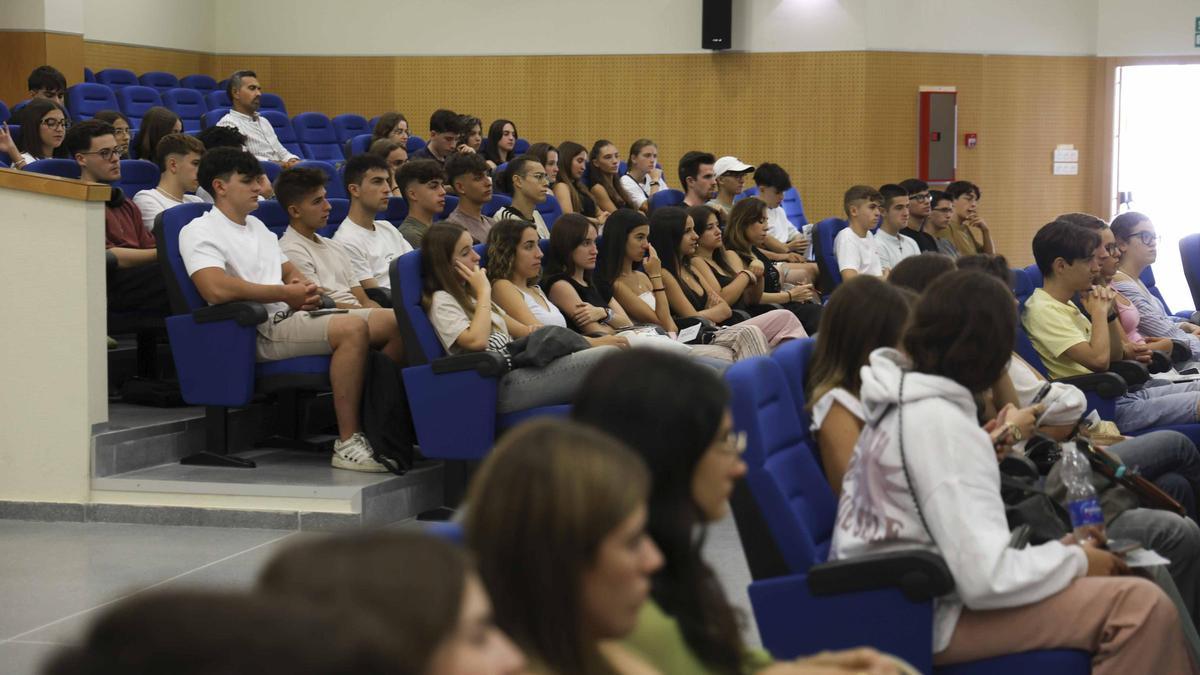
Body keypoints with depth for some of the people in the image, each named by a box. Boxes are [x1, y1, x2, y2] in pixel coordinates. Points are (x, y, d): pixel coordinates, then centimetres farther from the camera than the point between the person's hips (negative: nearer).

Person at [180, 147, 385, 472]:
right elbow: (216, 289, -20)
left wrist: (305, 288, 7)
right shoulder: (198, 232, -3)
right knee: (353, 328, -32)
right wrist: (285, 294, -13)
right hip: (261, 332, -9)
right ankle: (347, 443, -29)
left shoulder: (257, 226, 27)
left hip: (293, 317, 9)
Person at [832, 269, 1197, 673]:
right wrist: (1076, 560, -11)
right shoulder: (941, 424, -20)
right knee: (1143, 607, -18)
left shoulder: (900, 399, 8)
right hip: (926, 618, -11)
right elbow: (986, 579, -25)